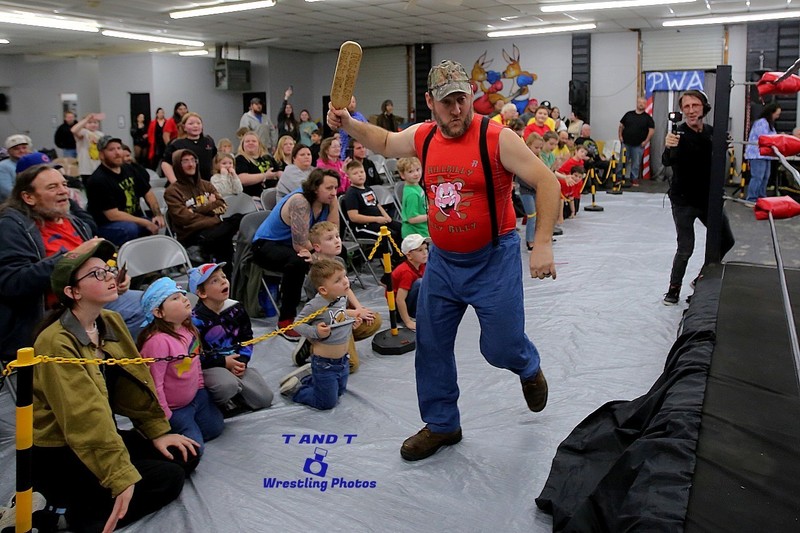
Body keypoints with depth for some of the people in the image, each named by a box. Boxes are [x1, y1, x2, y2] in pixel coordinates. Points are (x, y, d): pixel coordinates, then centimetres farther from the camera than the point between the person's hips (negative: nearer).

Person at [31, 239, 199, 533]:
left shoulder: (111, 322, 0)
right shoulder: (56, 343, -24)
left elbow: (136, 379, 6)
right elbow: (86, 416, -30)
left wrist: (158, 431, 1)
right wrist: (121, 477, -33)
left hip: (100, 436, 9)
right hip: (56, 457, -9)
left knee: (185, 456, 2)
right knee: (167, 477, -15)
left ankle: (93, 500, 3)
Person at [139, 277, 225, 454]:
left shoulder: (188, 328, -5)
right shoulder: (158, 341, -33)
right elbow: (154, 384, -28)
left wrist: (201, 386, 17)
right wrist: (164, 419, -20)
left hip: (195, 396, 8)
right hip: (174, 408, -8)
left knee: (216, 428, 16)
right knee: (195, 448, -6)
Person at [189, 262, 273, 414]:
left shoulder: (236, 308, 1)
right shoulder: (196, 319, -16)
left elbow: (247, 338, 10)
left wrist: (242, 361, -7)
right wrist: (224, 362, -16)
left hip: (235, 363, 6)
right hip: (209, 367, -5)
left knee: (265, 399, -4)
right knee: (227, 385, -38)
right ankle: (217, 402, -5)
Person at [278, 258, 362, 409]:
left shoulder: (342, 297, -5)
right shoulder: (316, 305, -28)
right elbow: (297, 324, -17)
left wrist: (352, 318, 1)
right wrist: (316, 332, -30)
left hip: (342, 360, 8)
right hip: (325, 363, -8)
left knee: (339, 391, 27)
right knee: (327, 403, 6)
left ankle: (308, 375, 42)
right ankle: (294, 389, 25)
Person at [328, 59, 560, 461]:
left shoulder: (498, 138, -17)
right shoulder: (422, 137, 1)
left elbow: (546, 182, -18)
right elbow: (385, 143, 22)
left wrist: (543, 243, -26)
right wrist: (348, 125, 7)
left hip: (493, 258, -5)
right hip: (442, 261, 5)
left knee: (501, 347, 1)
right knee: (430, 344, 10)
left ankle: (529, 368, 40)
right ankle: (441, 425, 28)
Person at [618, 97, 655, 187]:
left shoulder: (647, 117, 2)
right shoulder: (628, 114, 8)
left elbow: (652, 129, -3)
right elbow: (621, 125, 13)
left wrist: (646, 141, -11)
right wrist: (620, 136, 1)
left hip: (638, 145, -1)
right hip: (626, 143, 1)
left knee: (636, 163, 4)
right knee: (623, 161, 5)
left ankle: (634, 179, 13)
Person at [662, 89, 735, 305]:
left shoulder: (712, 133, 0)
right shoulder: (679, 133, -18)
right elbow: (667, 161, -37)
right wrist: (668, 147, -54)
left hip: (709, 198, 6)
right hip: (683, 200, -6)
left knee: (726, 241, 14)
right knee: (685, 248, -6)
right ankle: (674, 289, 13)